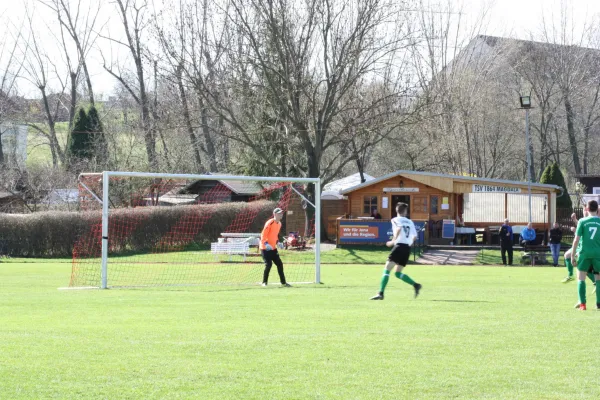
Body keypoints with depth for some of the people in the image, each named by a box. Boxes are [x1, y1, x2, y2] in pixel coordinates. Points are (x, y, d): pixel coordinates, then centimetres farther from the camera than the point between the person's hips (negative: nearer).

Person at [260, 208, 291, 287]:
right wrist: (266, 243, -32)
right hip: (265, 248, -8)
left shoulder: (279, 224, 10)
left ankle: (283, 282, 17)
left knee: (279, 264, 8)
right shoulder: (270, 223, -17)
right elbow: (263, 234, -20)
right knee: (268, 264, -15)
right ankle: (264, 282, -2)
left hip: (273, 248, 8)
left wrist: (277, 242, 13)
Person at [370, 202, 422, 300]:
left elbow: (399, 228, -20)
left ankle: (381, 293, -19)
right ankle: (416, 285, 3)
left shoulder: (395, 220, 2)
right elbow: (414, 236, 11)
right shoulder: (410, 222, 17)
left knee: (387, 269, -8)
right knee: (398, 273, 16)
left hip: (399, 246, -6)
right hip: (407, 248, 6)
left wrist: (394, 240, -12)